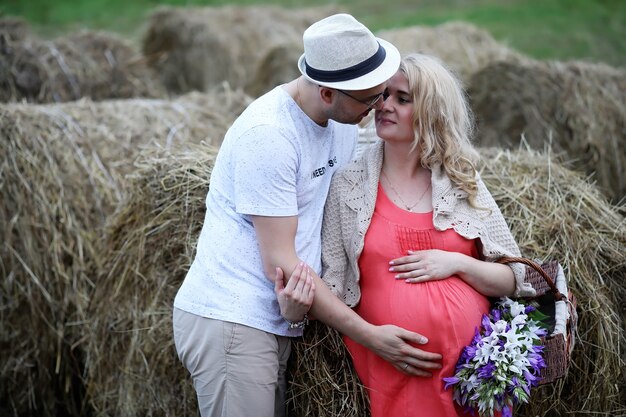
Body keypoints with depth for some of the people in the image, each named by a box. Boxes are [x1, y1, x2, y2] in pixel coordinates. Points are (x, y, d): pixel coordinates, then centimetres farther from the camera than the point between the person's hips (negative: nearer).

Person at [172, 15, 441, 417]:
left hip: (276, 321, 7)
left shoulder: (344, 120, 5)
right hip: (230, 319, -7)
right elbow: (278, 262, -18)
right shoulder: (267, 133, -19)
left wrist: (301, 288, -15)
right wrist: (370, 335, -16)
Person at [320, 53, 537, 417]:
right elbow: (333, 286, -1)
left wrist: (457, 263, -9)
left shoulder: (464, 183, 6)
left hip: (472, 368, 2)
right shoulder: (348, 185, 2)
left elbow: (512, 281, 8)